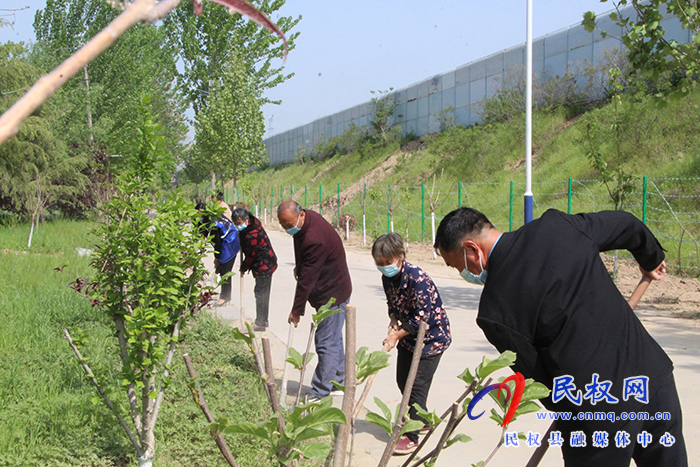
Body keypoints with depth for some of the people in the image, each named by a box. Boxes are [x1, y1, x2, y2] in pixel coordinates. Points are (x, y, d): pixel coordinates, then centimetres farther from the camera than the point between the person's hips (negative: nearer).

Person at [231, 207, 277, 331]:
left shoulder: (251, 236, -28)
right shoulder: (254, 222, 1)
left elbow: (251, 256, -16)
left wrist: (244, 268, 0)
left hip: (263, 267, -10)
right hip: (268, 263, 10)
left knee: (260, 294, -6)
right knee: (264, 293, 17)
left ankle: (260, 323, -2)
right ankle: (264, 320, 26)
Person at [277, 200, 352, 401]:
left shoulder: (315, 239, -31)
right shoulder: (307, 220, 0)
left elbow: (307, 278, -27)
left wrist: (297, 310, -22)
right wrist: (299, 266, 16)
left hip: (332, 294, -10)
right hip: (333, 291, 11)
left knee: (326, 343, -8)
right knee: (333, 340, 19)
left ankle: (319, 393, -6)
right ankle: (338, 382, 31)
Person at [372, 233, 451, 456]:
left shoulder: (417, 278, -28)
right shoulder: (388, 277, -3)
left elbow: (422, 316, -26)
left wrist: (397, 335, -22)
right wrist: (394, 322, -7)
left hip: (431, 337, -9)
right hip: (409, 337, 9)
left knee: (417, 385, -9)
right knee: (402, 381, 15)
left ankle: (411, 436, -3)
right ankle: (423, 421, 33)